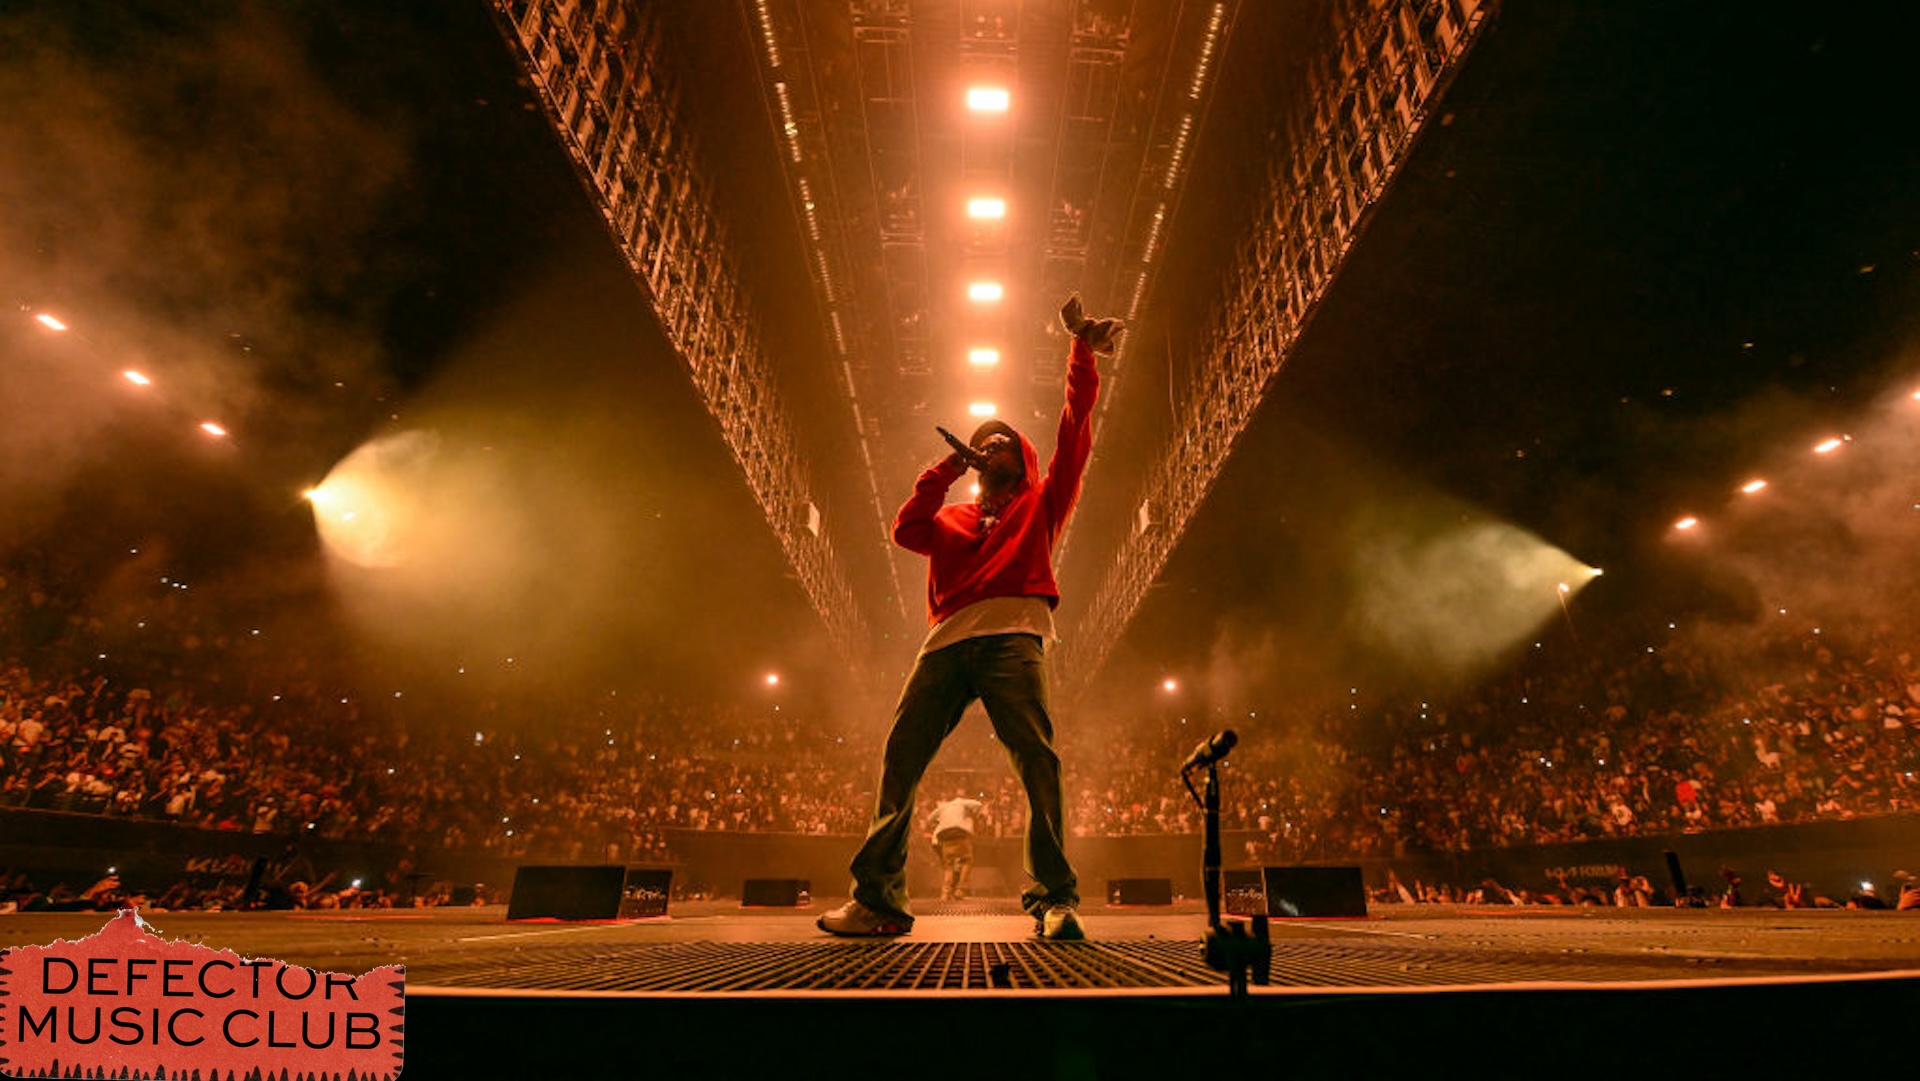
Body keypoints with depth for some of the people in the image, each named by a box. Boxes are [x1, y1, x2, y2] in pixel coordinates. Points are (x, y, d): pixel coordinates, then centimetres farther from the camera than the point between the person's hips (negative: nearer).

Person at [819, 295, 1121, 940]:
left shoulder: (1041, 502, 25)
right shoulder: (951, 519, 32)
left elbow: (1074, 433, 18)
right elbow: (906, 530, 12)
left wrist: (1082, 349, 15)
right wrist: (943, 471, 10)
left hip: (1011, 634, -3)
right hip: (947, 642, 3)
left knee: (1034, 755, -19)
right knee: (900, 758, -7)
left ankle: (1054, 899, -17)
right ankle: (877, 899, -5)